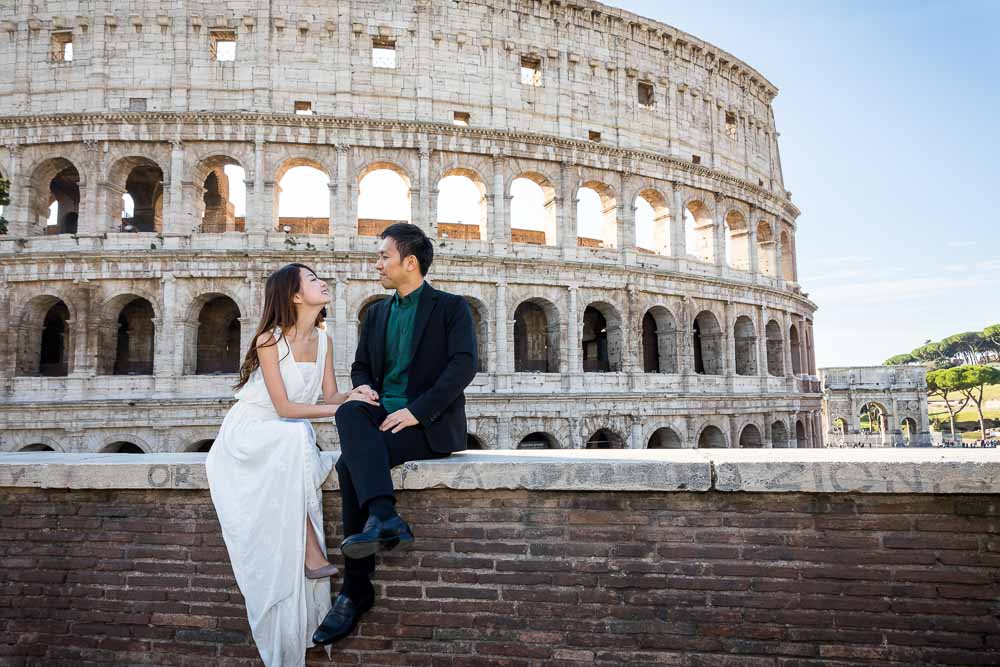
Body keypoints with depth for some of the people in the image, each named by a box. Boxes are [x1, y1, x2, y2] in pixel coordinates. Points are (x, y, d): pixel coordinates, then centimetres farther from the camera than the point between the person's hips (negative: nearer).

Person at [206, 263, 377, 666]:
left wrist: (352, 396, -21)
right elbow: (284, 407, -19)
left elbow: (329, 396, 0)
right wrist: (342, 407, -24)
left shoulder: (323, 339, 3)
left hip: (289, 438, 5)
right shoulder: (269, 340, -15)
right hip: (251, 432, -5)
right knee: (296, 440, -34)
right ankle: (312, 554, -31)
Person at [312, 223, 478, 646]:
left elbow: (463, 365, -12)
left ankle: (356, 590, -23)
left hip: (430, 423, -5)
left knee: (350, 463, -26)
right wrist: (363, 388, -3)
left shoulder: (451, 307, 1)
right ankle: (385, 519, -35)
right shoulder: (375, 314, 20)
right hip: (383, 417, 5)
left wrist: (416, 410, -21)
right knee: (349, 413, -28)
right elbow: (361, 367, 22)